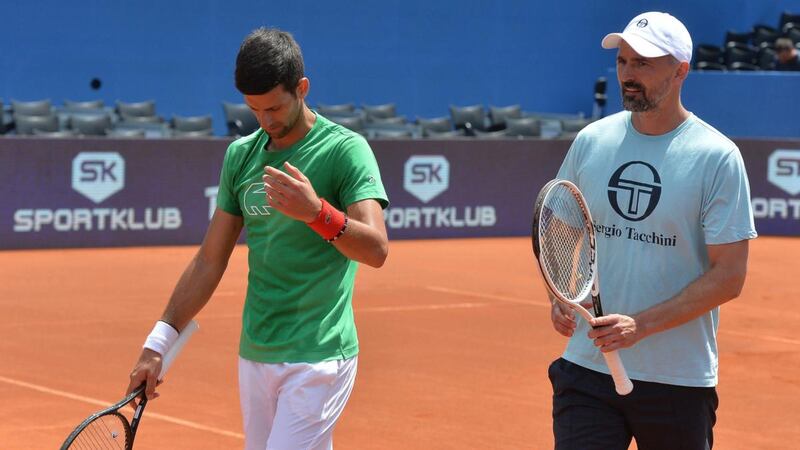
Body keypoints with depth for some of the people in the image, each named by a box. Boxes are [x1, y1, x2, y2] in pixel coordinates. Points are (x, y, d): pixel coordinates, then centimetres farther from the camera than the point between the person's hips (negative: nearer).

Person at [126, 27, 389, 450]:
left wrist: (317, 212, -35)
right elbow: (210, 260, 14)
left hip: (317, 357, -6)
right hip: (254, 354, 6)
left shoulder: (345, 150, -8)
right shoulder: (241, 154, 10)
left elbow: (376, 249, -19)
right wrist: (158, 343, 9)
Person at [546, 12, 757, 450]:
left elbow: (729, 277, -11)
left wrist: (642, 325, -20)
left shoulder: (718, 157, -7)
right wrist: (560, 298, -1)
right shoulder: (590, 141, 5)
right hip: (586, 368, 2)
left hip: (679, 381, -2)